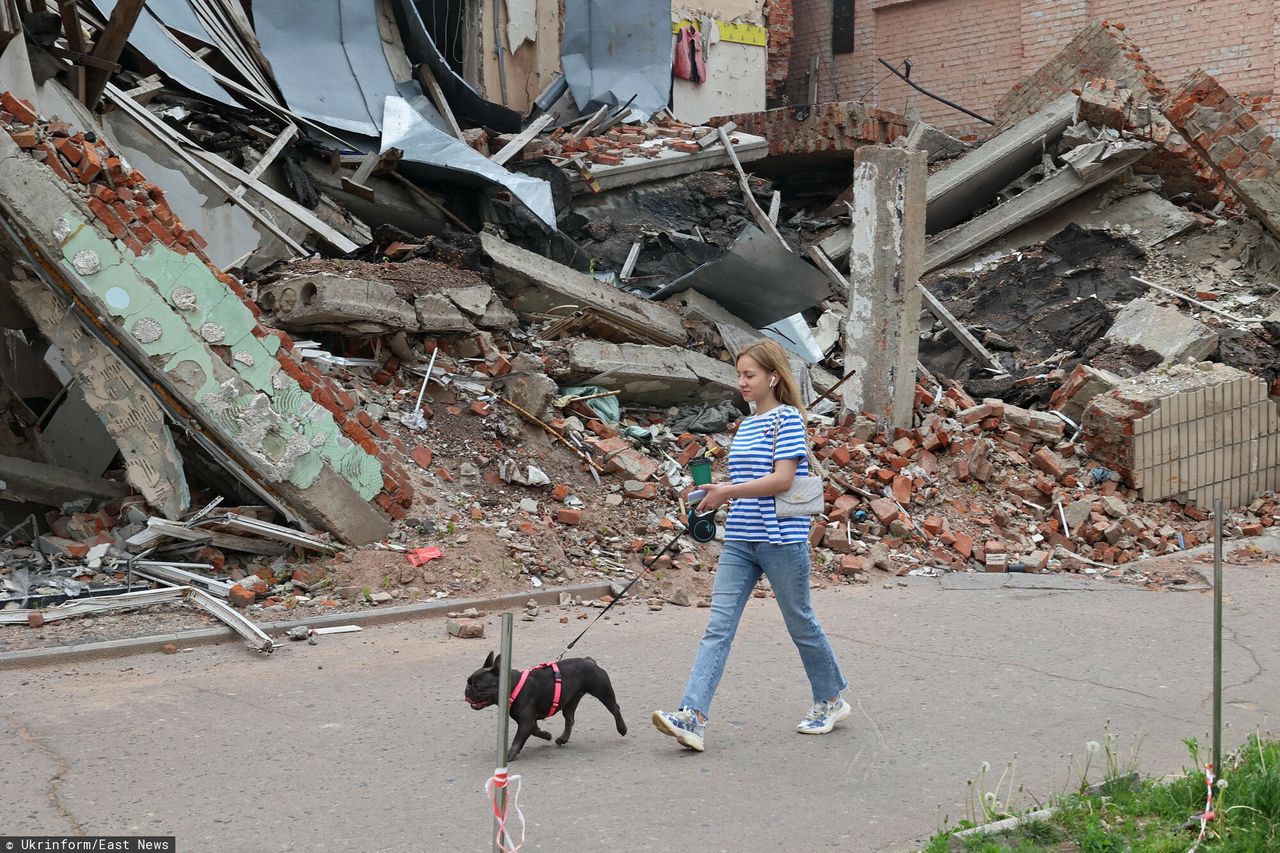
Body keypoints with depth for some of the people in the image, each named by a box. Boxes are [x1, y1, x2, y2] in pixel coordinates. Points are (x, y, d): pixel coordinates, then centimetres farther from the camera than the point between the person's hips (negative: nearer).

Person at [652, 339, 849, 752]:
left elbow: (782, 479, -18)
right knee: (718, 627, -5)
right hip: (740, 541, 7)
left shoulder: (787, 419, -8)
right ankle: (692, 716, -14)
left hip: (781, 540, -7)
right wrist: (715, 495, 5)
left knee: (799, 622, 8)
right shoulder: (746, 425, 15)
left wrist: (727, 492, -18)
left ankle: (830, 700, 30)